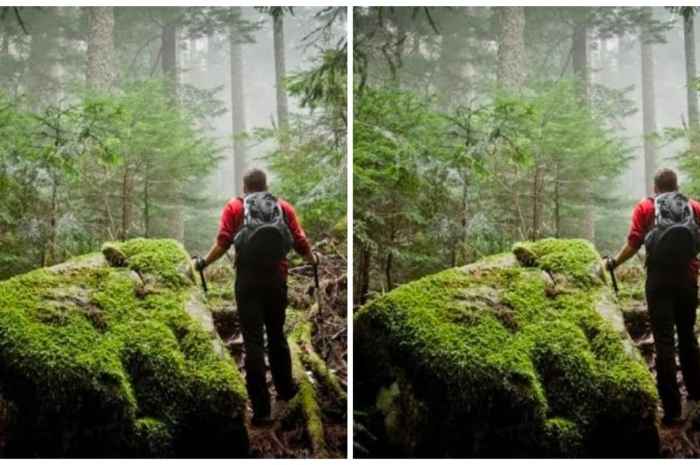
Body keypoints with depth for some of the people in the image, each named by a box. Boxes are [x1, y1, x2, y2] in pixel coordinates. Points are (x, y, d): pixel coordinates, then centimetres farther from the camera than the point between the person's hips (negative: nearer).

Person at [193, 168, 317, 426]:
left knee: (253, 342, -1)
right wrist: (312, 259, 22)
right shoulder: (284, 206, 11)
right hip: (276, 278, 2)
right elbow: (300, 242, 3)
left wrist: (203, 263, 5)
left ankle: (261, 409, -2)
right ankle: (285, 388, 36)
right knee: (276, 335, 21)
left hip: (248, 279, -2)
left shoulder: (234, 206, 6)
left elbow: (223, 243, -7)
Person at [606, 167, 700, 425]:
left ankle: (672, 409, -4)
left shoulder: (645, 207, 4)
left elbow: (633, 244, -4)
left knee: (664, 342, -1)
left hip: (659, 278, -2)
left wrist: (613, 263, 11)